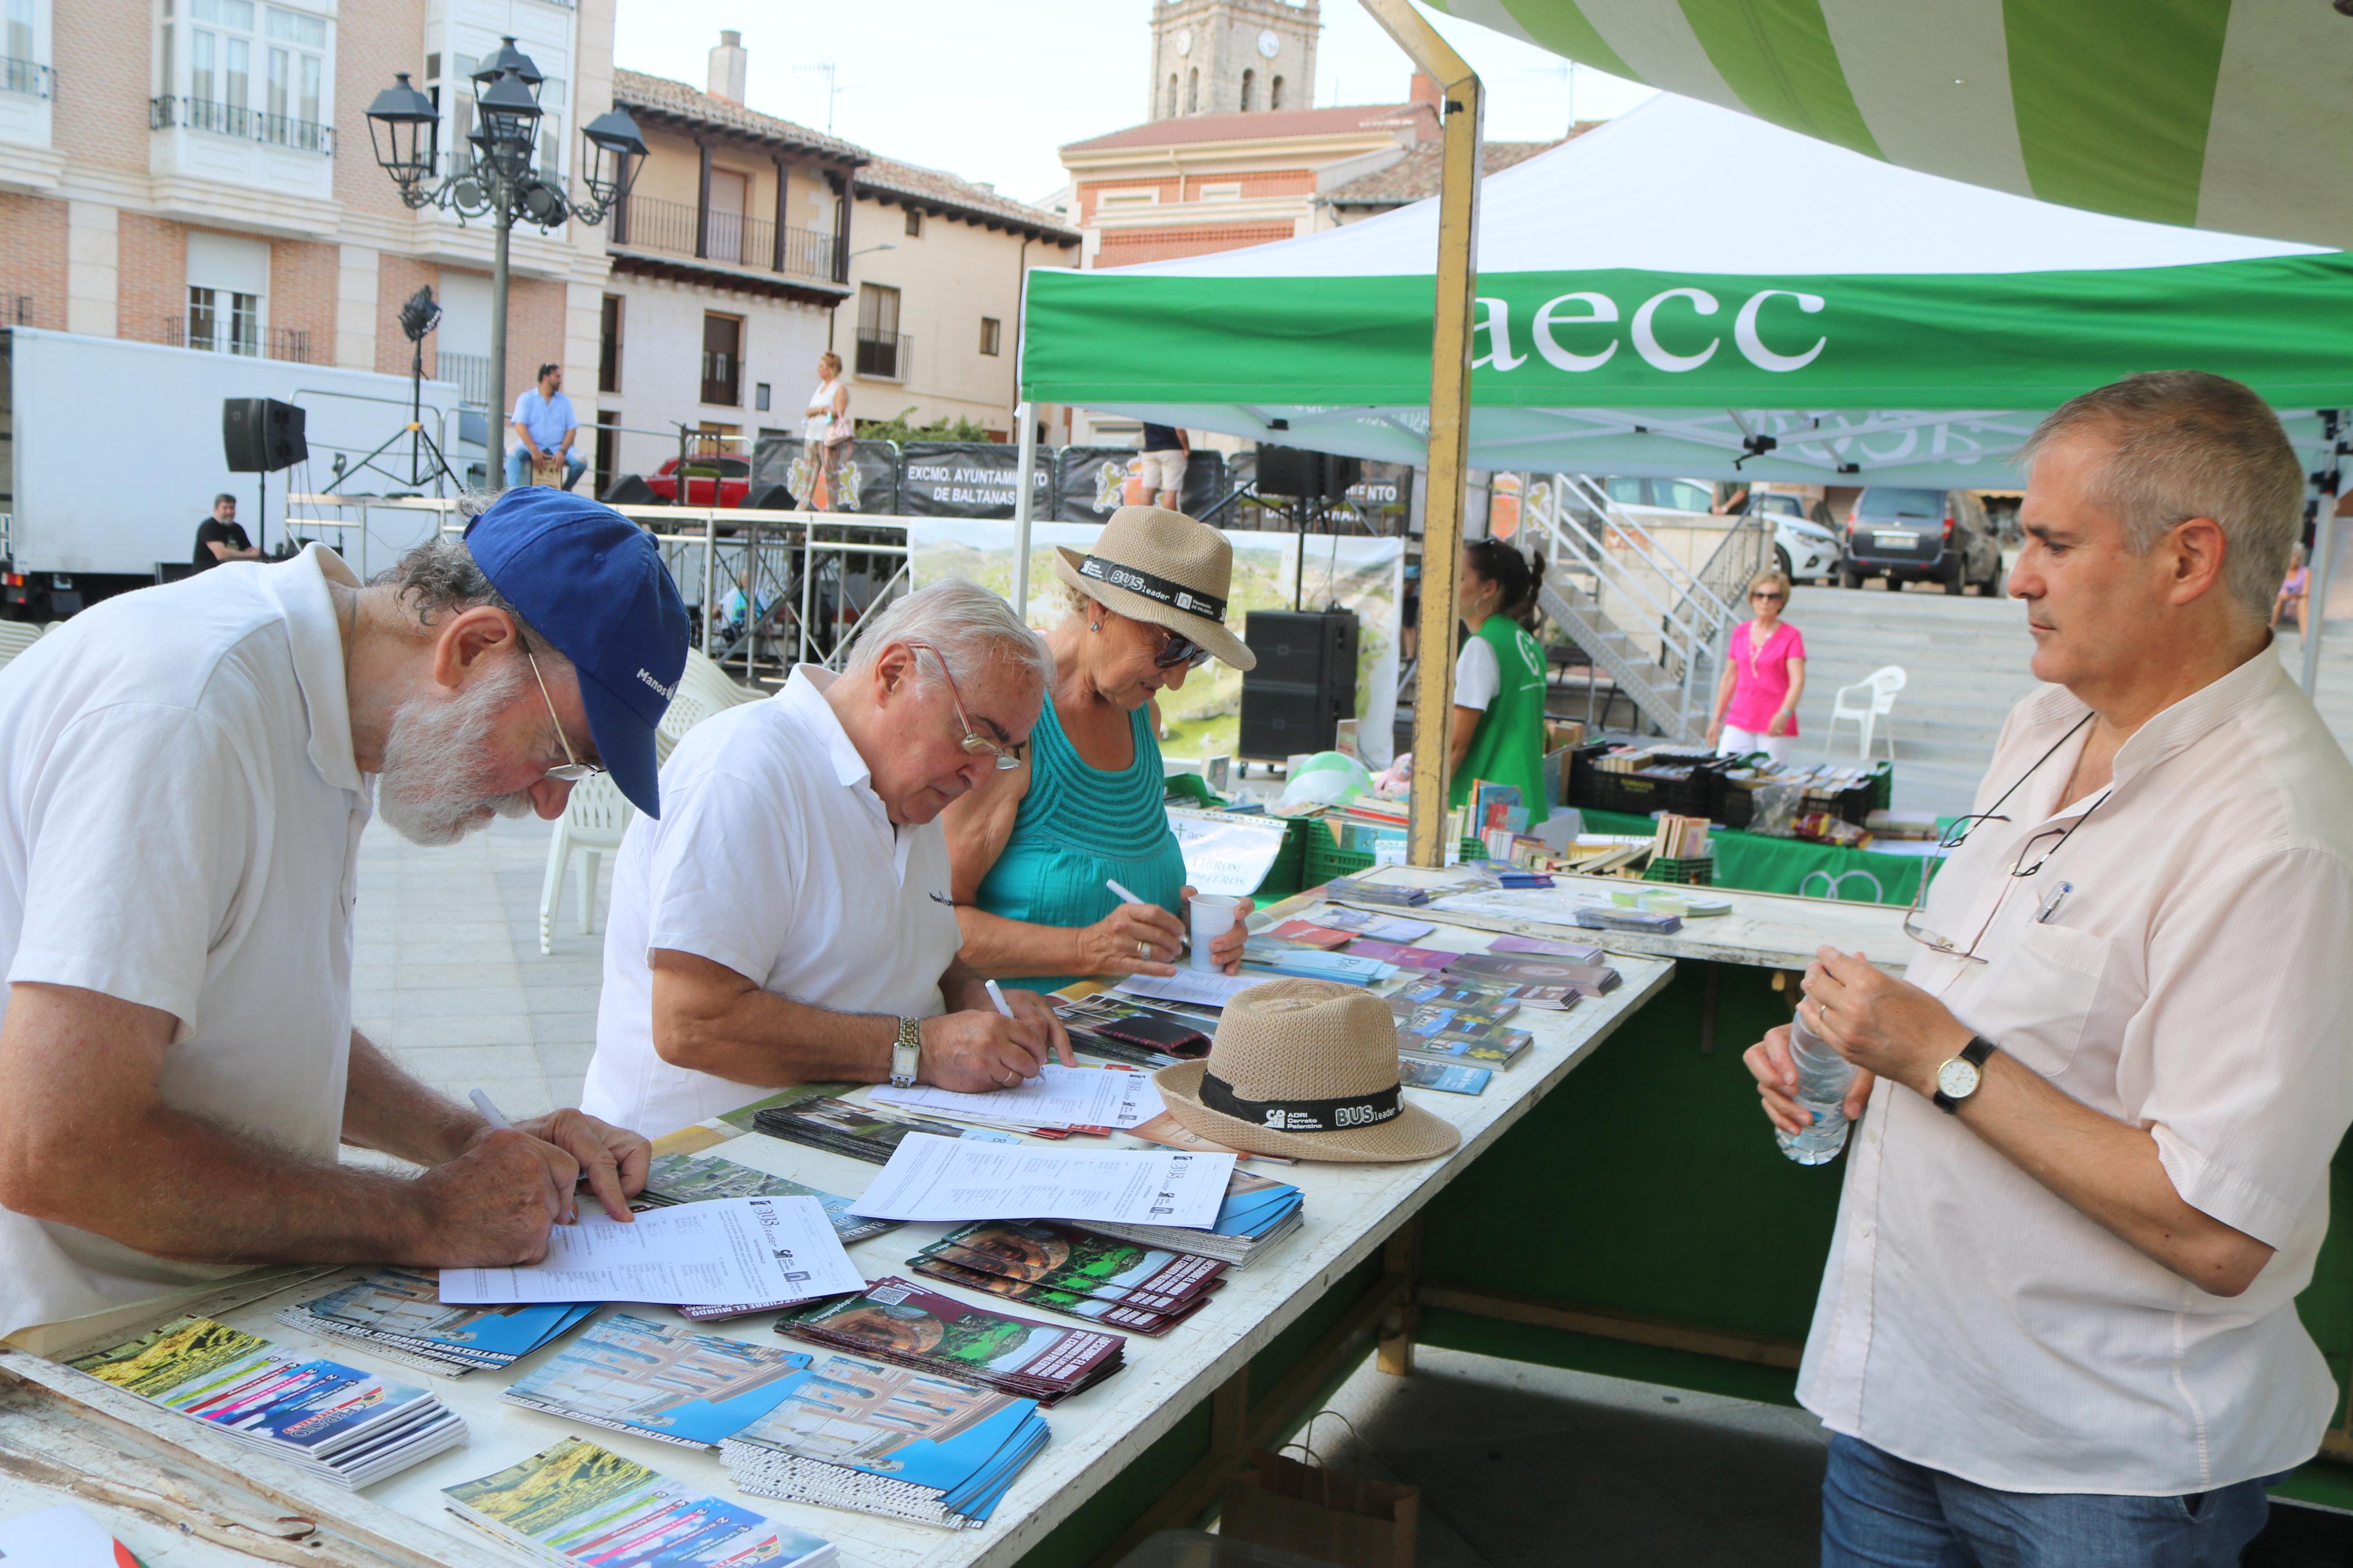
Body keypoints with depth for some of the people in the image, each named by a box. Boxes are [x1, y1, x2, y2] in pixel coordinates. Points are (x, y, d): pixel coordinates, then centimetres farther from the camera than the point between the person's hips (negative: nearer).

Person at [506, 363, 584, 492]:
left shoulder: (565, 401, 12)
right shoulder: (526, 399, 3)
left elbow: (572, 429, 5)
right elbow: (519, 425, -8)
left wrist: (562, 451, -13)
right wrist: (534, 450, -21)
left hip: (556, 448, 2)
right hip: (530, 447, -2)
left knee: (581, 461, -22)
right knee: (512, 453, -33)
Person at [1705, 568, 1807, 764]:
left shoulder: (1791, 636, -4)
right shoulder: (1740, 632, 9)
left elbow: (1798, 680, -15)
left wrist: (1785, 713, -31)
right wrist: (1716, 719, 13)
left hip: (1775, 725, -4)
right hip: (1739, 721, 4)